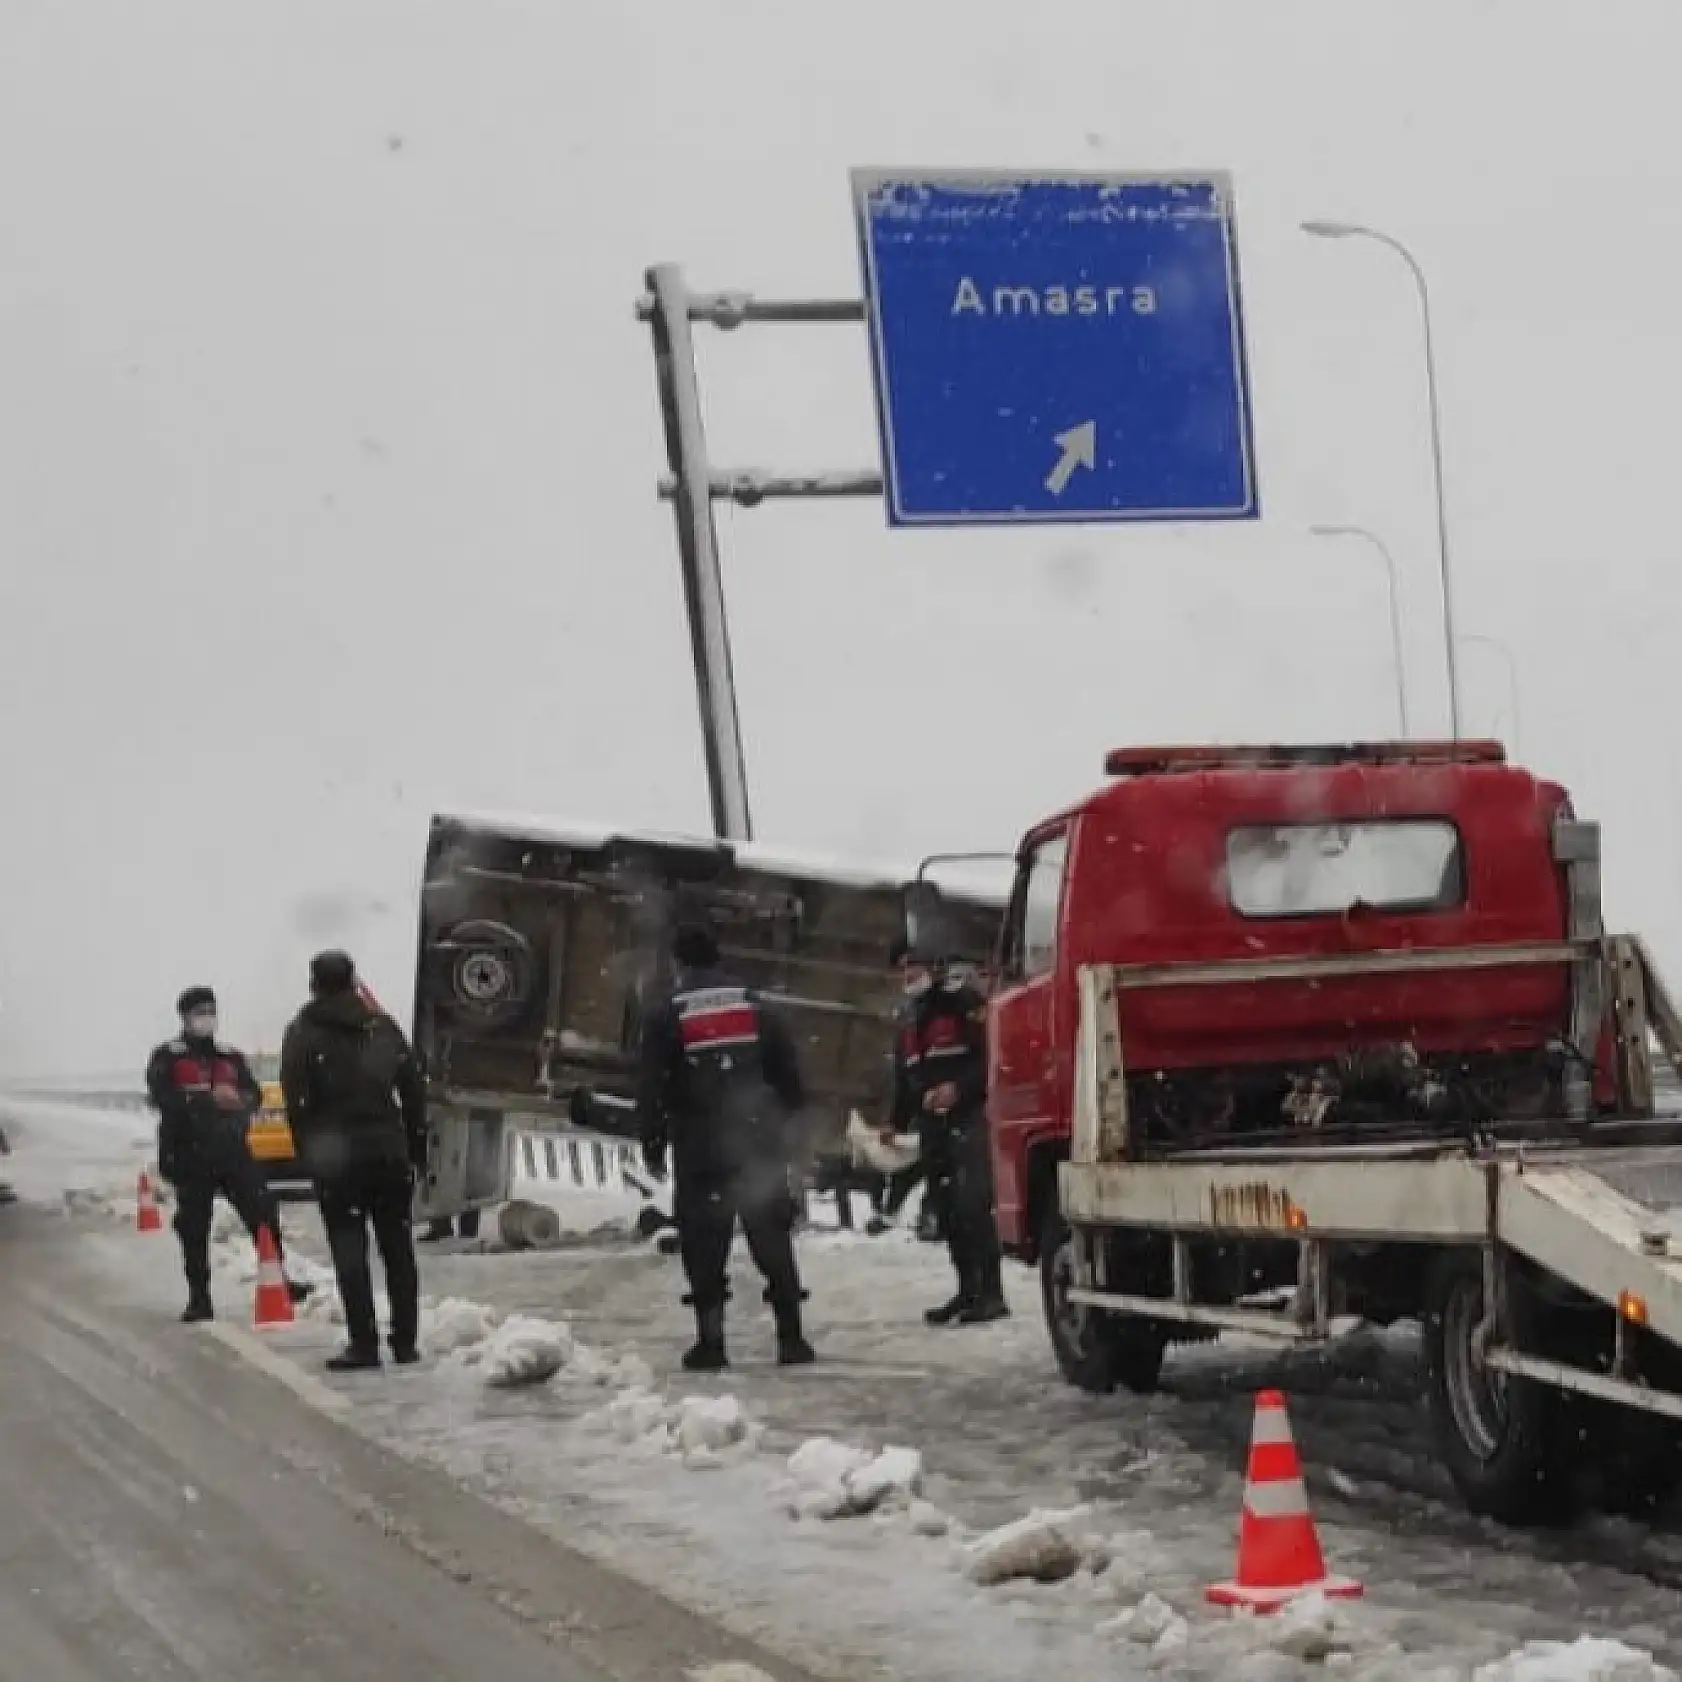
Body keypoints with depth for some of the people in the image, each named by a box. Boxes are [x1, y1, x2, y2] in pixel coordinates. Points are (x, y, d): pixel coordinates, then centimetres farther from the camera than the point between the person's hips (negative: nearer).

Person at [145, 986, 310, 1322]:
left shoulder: (231, 1057, 17)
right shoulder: (167, 1058, 3)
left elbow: (254, 1096, 8)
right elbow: (163, 1099, -13)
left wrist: (237, 1100, -16)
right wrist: (210, 1098, -21)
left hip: (232, 1150, 3)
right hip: (190, 1155, -3)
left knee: (264, 1213, -6)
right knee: (194, 1229, 0)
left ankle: (278, 1282, 2)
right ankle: (199, 1300, 7)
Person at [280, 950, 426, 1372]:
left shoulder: (303, 1033, -1)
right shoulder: (383, 1027, 11)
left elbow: (296, 1101, -8)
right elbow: (414, 1091, 10)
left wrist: (309, 1153, -1)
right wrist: (416, 1148, 14)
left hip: (337, 1155, -4)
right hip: (389, 1150, 4)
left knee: (349, 1248, -3)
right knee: (397, 1245, 9)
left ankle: (364, 1344, -9)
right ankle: (405, 1341, 9)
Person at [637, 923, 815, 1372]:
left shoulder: (666, 1014, -2)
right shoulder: (754, 1005, 9)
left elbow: (651, 1086, -5)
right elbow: (788, 1072, 9)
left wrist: (653, 1145, 4)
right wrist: (787, 1130, 16)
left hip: (699, 1149, -3)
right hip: (759, 1143, 3)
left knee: (704, 1242, 2)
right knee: (772, 1237, 7)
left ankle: (710, 1342, -2)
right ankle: (791, 1338, 3)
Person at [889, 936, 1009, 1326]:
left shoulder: (965, 1005, -5)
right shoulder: (910, 1026, 22)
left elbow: (992, 1056, -13)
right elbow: (904, 1081, 25)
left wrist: (960, 1088, -23)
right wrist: (896, 1124, 18)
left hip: (969, 1119, -8)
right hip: (934, 1126, 8)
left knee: (973, 1205, -16)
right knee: (947, 1210, 8)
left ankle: (992, 1292, -17)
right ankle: (968, 1290, 15)